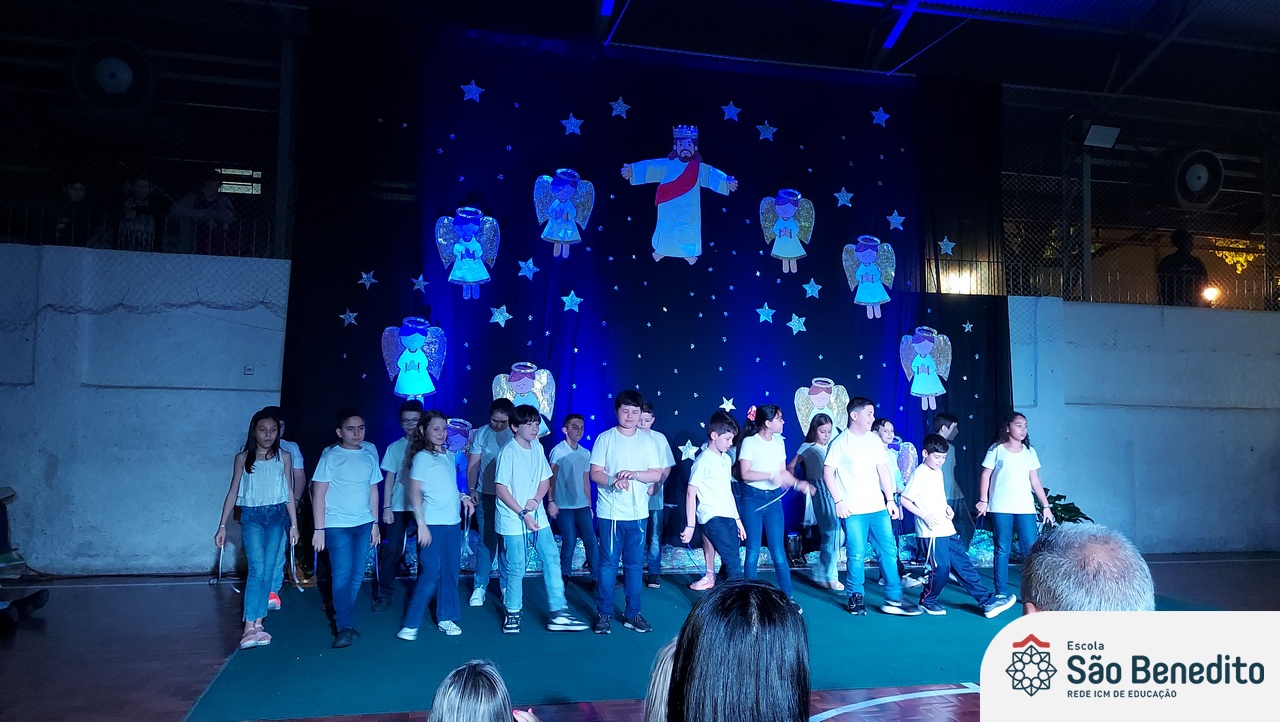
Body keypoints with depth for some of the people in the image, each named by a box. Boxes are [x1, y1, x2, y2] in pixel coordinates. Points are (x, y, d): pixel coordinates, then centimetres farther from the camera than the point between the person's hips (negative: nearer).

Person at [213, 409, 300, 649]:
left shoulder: (284, 457, 6)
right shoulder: (243, 458, 4)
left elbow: (289, 492, 9)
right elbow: (233, 492, 6)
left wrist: (294, 524, 8)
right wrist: (222, 525, 2)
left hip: (277, 515, 2)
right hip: (251, 516, -2)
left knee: (268, 570, 1)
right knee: (257, 569, -13)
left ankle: (258, 623, 8)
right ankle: (250, 627, -14)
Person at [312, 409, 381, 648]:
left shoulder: (370, 456, 7)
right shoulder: (330, 456, -5)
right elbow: (319, 493, -6)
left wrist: (374, 523, 12)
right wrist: (319, 529, -9)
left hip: (364, 524, 4)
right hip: (337, 525, -4)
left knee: (357, 575, 6)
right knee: (342, 574, -7)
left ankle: (344, 621, 19)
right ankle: (344, 627, 0)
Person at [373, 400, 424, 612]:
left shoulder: (430, 446, 1)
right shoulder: (395, 447, 5)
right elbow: (389, 479, 6)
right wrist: (386, 507, -1)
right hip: (399, 506, 1)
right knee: (392, 549, -5)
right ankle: (383, 593, 6)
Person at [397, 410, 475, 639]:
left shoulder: (449, 456, 12)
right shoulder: (422, 457, -7)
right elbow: (414, 493, -11)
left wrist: (463, 497, 4)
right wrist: (421, 524, -16)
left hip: (453, 523, 6)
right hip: (432, 525, -6)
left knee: (450, 573, 9)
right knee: (430, 574, -8)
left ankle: (446, 618, 20)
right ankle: (410, 625, 1)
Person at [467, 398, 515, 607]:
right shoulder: (481, 434, -1)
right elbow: (473, 464, 3)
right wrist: (471, 489, -6)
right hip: (486, 496, 0)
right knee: (486, 542, 2)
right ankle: (479, 587, 11)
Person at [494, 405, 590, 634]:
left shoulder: (538, 448, 5)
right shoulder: (508, 452, -14)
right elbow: (501, 488, -15)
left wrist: (536, 499, -8)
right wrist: (523, 514, -18)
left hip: (537, 516, 6)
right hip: (513, 520, -6)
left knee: (552, 559, 2)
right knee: (516, 568, 2)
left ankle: (558, 613, 7)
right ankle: (513, 614, 21)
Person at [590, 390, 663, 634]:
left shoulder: (647, 441, 6)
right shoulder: (605, 438, -1)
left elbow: (657, 474, 2)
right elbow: (595, 473, -5)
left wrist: (634, 474, -16)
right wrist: (613, 481, -24)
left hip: (638, 513, 3)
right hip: (610, 513, -2)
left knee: (634, 564, 8)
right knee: (608, 563, 1)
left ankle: (633, 614, 18)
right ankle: (604, 614, 12)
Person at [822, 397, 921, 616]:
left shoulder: (875, 440, 9)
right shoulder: (840, 443, -5)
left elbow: (883, 471, 12)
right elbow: (827, 473, -5)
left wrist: (890, 500, 8)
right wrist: (839, 501, -11)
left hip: (878, 507, 5)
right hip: (853, 510, -5)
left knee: (888, 551, 4)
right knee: (857, 555, -2)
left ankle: (894, 599, 11)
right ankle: (856, 597, 15)